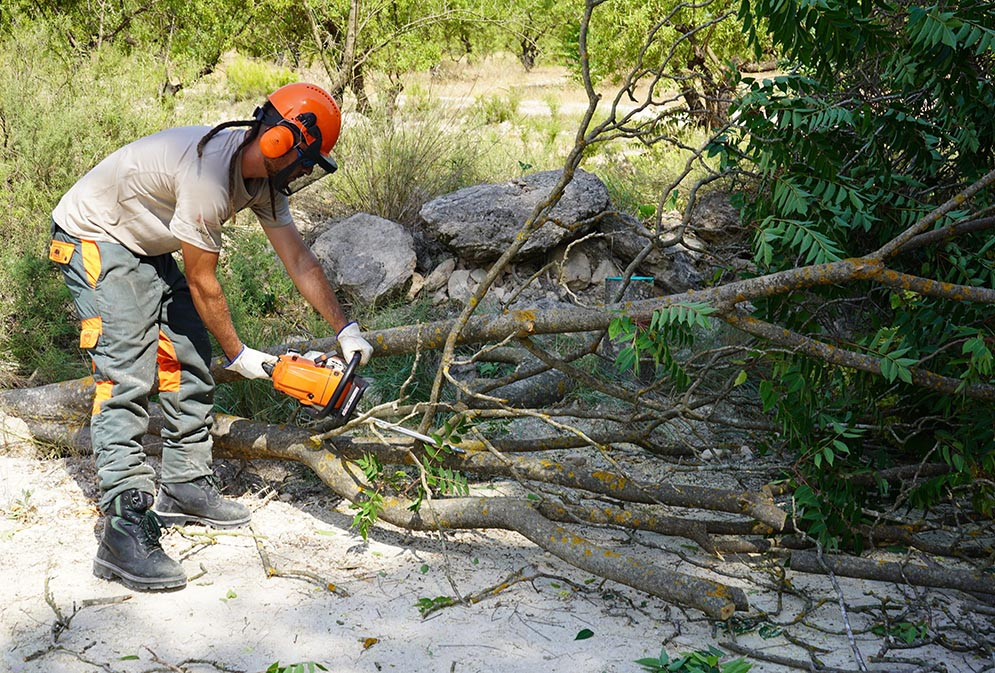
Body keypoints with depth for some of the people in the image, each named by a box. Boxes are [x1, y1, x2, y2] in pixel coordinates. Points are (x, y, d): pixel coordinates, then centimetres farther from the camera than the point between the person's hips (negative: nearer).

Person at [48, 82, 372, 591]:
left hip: (147, 248, 10)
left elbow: (298, 260, 1)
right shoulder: (209, 174, -33)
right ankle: (124, 531, -23)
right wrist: (238, 354, -10)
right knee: (127, 377, -19)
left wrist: (346, 331, 0)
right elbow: (202, 283, -22)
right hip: (94, 241, -10)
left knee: (188, 366, 6)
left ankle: (184, 490, 18)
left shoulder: (261, 175, -5)